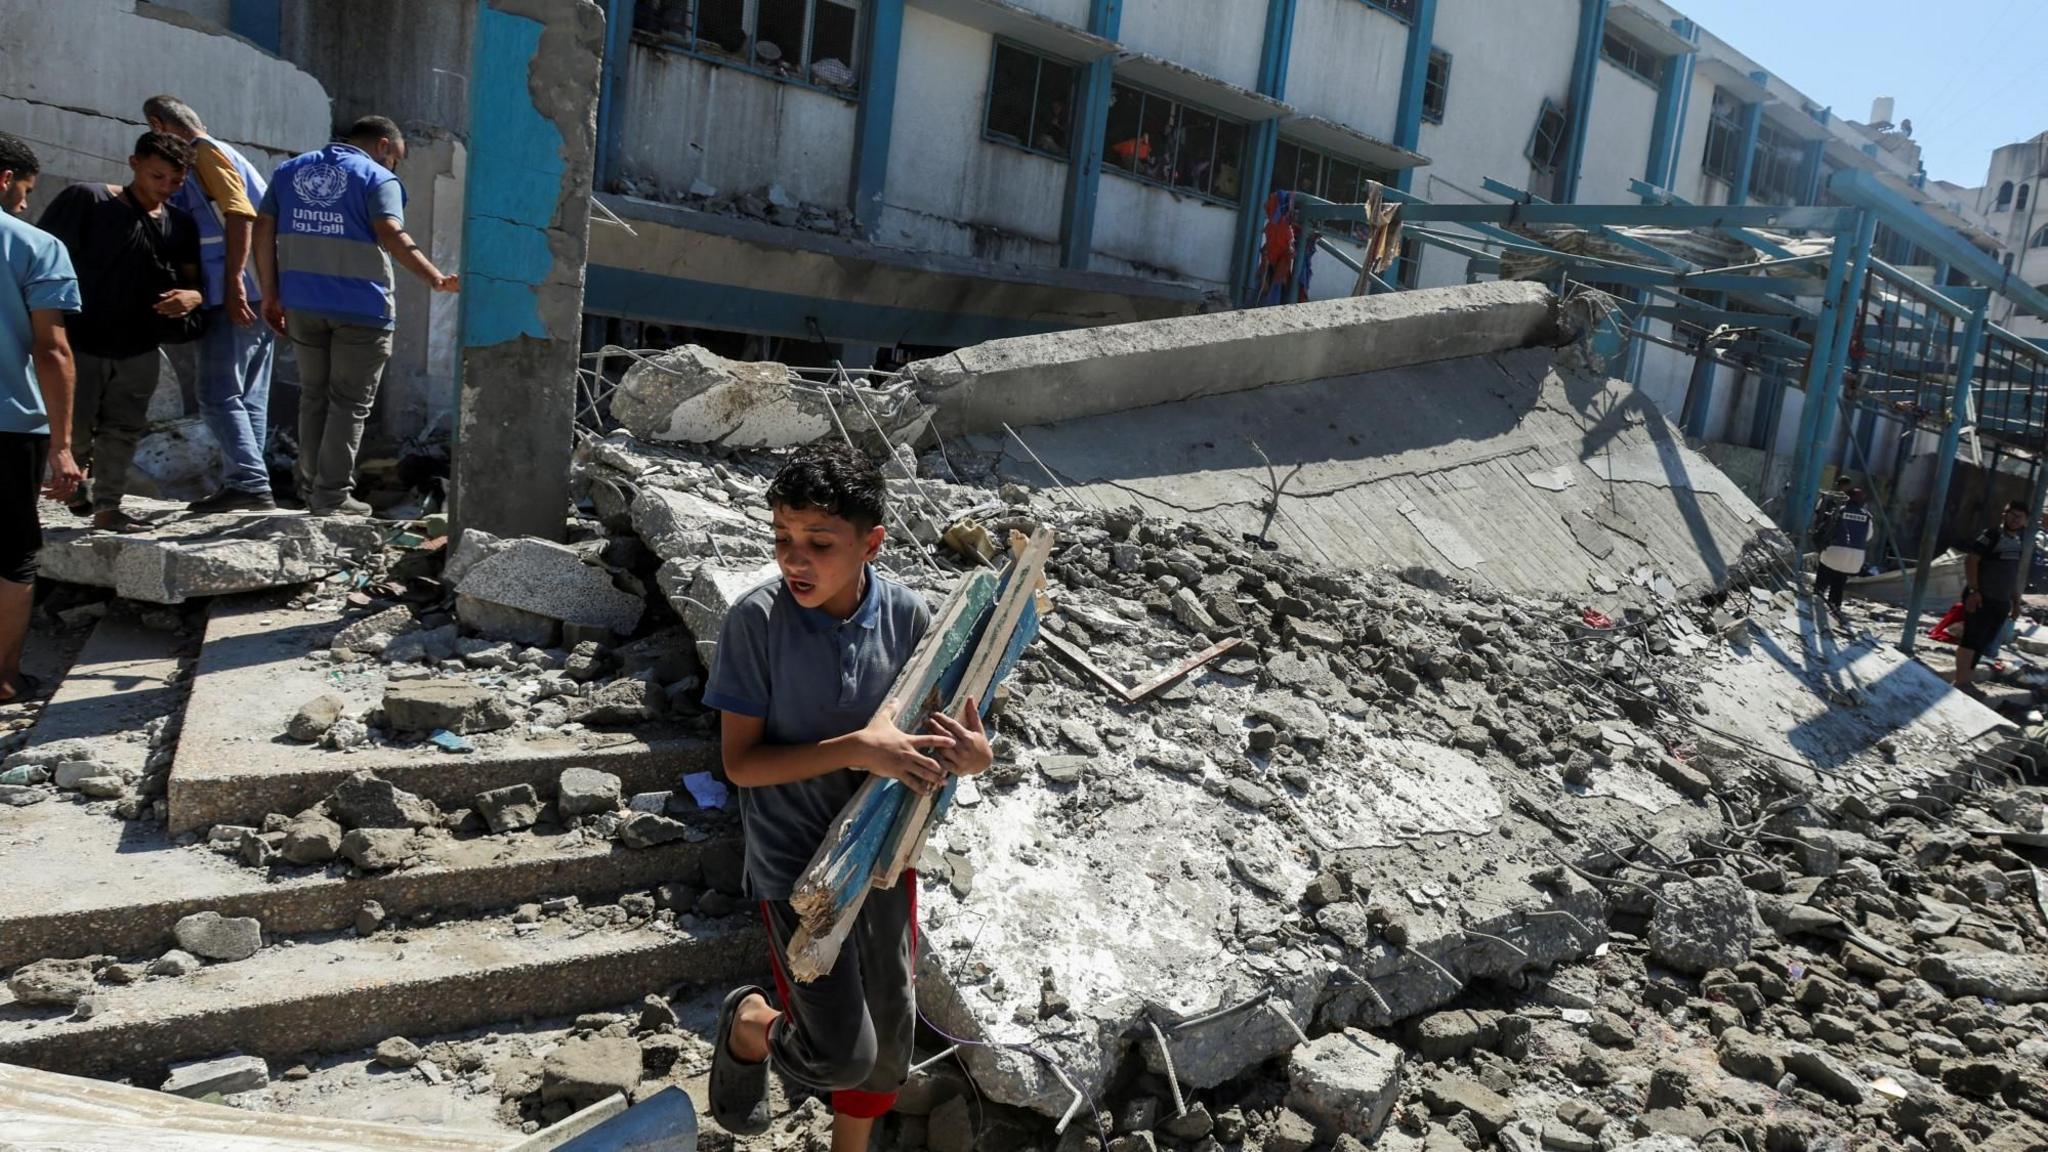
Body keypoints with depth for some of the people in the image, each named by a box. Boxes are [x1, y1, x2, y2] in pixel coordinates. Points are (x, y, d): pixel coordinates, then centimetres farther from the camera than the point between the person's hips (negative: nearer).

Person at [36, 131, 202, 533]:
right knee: (73, 429, -1)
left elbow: (192, 281, 11)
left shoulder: (180, 224, 8)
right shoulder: (86, 201, -6)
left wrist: (191, 297, -15)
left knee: (123, 431, 8)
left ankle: (107, 507, 17)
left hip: (139, 349, 4)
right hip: (80, 342, -4)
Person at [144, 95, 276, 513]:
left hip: (237, 295, -10)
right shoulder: (221, 154, 27)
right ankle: (245, 485, 11)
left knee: (219, 395, -10)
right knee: (248, 398, 9)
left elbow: (239, 213, -16)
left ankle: (250, 483, -16)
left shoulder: (205, 152, -2)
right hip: (261, 297, 10)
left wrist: (234, 281, -23)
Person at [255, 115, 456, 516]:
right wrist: (436, 279, -28)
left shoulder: (289, 171, 14)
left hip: (302, 303, 6)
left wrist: (271, 295, 13)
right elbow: (392, 236, -22)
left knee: (313, 396, 18)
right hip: (361, 306, -5)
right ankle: (332, 496, 1)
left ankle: (311, 488, 24)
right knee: (350, 402, 2)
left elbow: (263, 230, 10)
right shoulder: (378, 179, -5)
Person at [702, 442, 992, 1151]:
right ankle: (749, 1024, 28)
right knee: (842, 1056, -5)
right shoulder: (757, 620, -20)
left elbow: (928, 727, 4)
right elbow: (741, 762, -18)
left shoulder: (905, 614, -10)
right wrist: (857, 749, -30)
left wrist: (973, 754, -19)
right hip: (795, 861, -4)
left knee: (889, 1029, 17)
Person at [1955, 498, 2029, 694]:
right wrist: (1973, 591, -21)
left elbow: (2014, 574, 24)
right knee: (1971, 640, -10)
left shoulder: (2019, 541, 15)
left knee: (1983, 643, 10)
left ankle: (1965, 680, 18)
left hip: (2002, 602, 7)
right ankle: (1960, 683, -9)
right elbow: (1970, 560, -15)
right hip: (1982, 598, -7)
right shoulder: (1992, 535, -9)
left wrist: (2015, 602, 23)